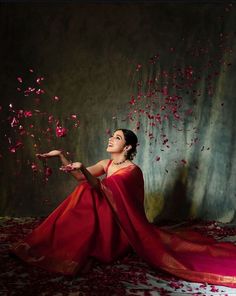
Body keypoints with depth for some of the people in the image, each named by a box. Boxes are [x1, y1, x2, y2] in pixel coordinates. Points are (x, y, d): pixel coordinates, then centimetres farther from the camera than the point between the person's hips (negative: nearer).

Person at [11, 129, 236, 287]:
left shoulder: (132, 170, -17)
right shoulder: (106, 164, 8)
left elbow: (102, 190, -30)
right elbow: (80, 177, 1)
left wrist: (82, 168, -41)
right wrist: (61, 156, -7)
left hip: (118, 225, -7)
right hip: (105, 218, 7)